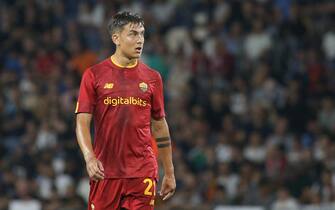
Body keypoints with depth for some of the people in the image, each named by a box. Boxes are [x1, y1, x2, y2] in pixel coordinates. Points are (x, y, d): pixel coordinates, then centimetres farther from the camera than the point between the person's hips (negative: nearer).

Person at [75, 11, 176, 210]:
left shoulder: (152, 78, 9)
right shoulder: (94, 75, 2)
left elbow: (160, 126, 15)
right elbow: (82, 122, -2)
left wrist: (169, 172, 14)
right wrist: (89, 158, -20)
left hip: (143, 173, 1)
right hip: (105, 171, -1)